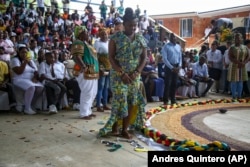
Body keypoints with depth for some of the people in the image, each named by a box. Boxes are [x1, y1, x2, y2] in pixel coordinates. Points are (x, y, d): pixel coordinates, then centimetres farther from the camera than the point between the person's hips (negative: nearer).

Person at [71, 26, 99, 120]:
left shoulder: (86, 43, 21)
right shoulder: (78, 43, -11)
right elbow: (76, 57, -24)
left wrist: (95, 70, 30)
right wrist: (84, 67, -39)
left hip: (92, 72, 11)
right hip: (85, 73, -11)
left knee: (93, 93, 14)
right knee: (87, 93, -9)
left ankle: (88, 111, 23)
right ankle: (84, 113, 0)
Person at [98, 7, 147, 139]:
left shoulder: (141, 39, 8)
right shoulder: (116, 37, -3)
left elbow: (144, 58, 6)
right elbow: (111, 57, -8)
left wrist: (136, 72, -9)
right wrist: (122, 73, -17)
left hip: (134, 76, 4)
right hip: (118, 75, -4)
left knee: (131, 102, 4)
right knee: (120, 101, -5)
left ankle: (125, 129, 16)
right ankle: (114, 126, 14)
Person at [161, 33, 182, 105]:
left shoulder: (178, 46, 11)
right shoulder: (166, 46, -7)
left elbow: (180, 57, 13)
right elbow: (164, 59, -13)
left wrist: (179, 66, -3)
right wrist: (172, 67, -16)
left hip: (176, 67, 6)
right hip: (169, 67, -5)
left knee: (174, 84, 10)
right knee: (168, 84, -5)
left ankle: (173, 100, 20)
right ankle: (165, 100, 4)